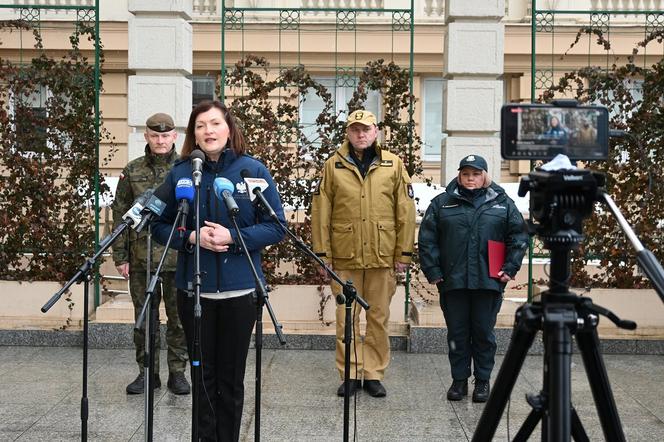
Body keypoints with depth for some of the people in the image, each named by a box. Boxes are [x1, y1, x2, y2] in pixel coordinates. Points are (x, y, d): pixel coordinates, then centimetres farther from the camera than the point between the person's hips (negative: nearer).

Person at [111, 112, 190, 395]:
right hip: (141, 257, 1)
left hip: (180, 257, -1)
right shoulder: (132, 171, 6)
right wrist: (120, 256, 2)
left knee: (179, 318, 5)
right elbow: (120, 215, 7)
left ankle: (177, 371, 17)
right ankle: (147, 372, 20)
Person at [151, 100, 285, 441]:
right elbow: (161, 226, 4)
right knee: (203, 376, 12)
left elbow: (276, 227, -4)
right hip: (193, 289, 1)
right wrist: (191, 237, -15)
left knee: (231, 379, 10)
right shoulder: (179, 173, 1)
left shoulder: (253, 170, -4)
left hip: (239, 290, -1)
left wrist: (233, 237, -17)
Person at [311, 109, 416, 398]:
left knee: (379, 317, 8)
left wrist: (404, 253, 1)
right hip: (344, 256, 0)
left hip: (382, 256, 1)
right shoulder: (333, 165, 3)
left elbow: (406, 211, 4)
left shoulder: (393, 165, 4)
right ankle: (350, 374, 17)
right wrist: (322, 254, -2)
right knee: (346, 318, 6)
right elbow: (320, 211, 2)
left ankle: (373, 374, 19)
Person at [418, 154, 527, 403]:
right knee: (457, 333, 8)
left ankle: (483, 381, 20)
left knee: (484, 333, 7)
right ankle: (459, 380, 20)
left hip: (488, 281, 0)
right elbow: (427, 239, 5)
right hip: (453, 281, 1)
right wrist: (432, 271, -2)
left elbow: (519, 237, 7)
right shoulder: (442, 203, 6)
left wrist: (510, 269, -1)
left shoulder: (503, 203, 7)